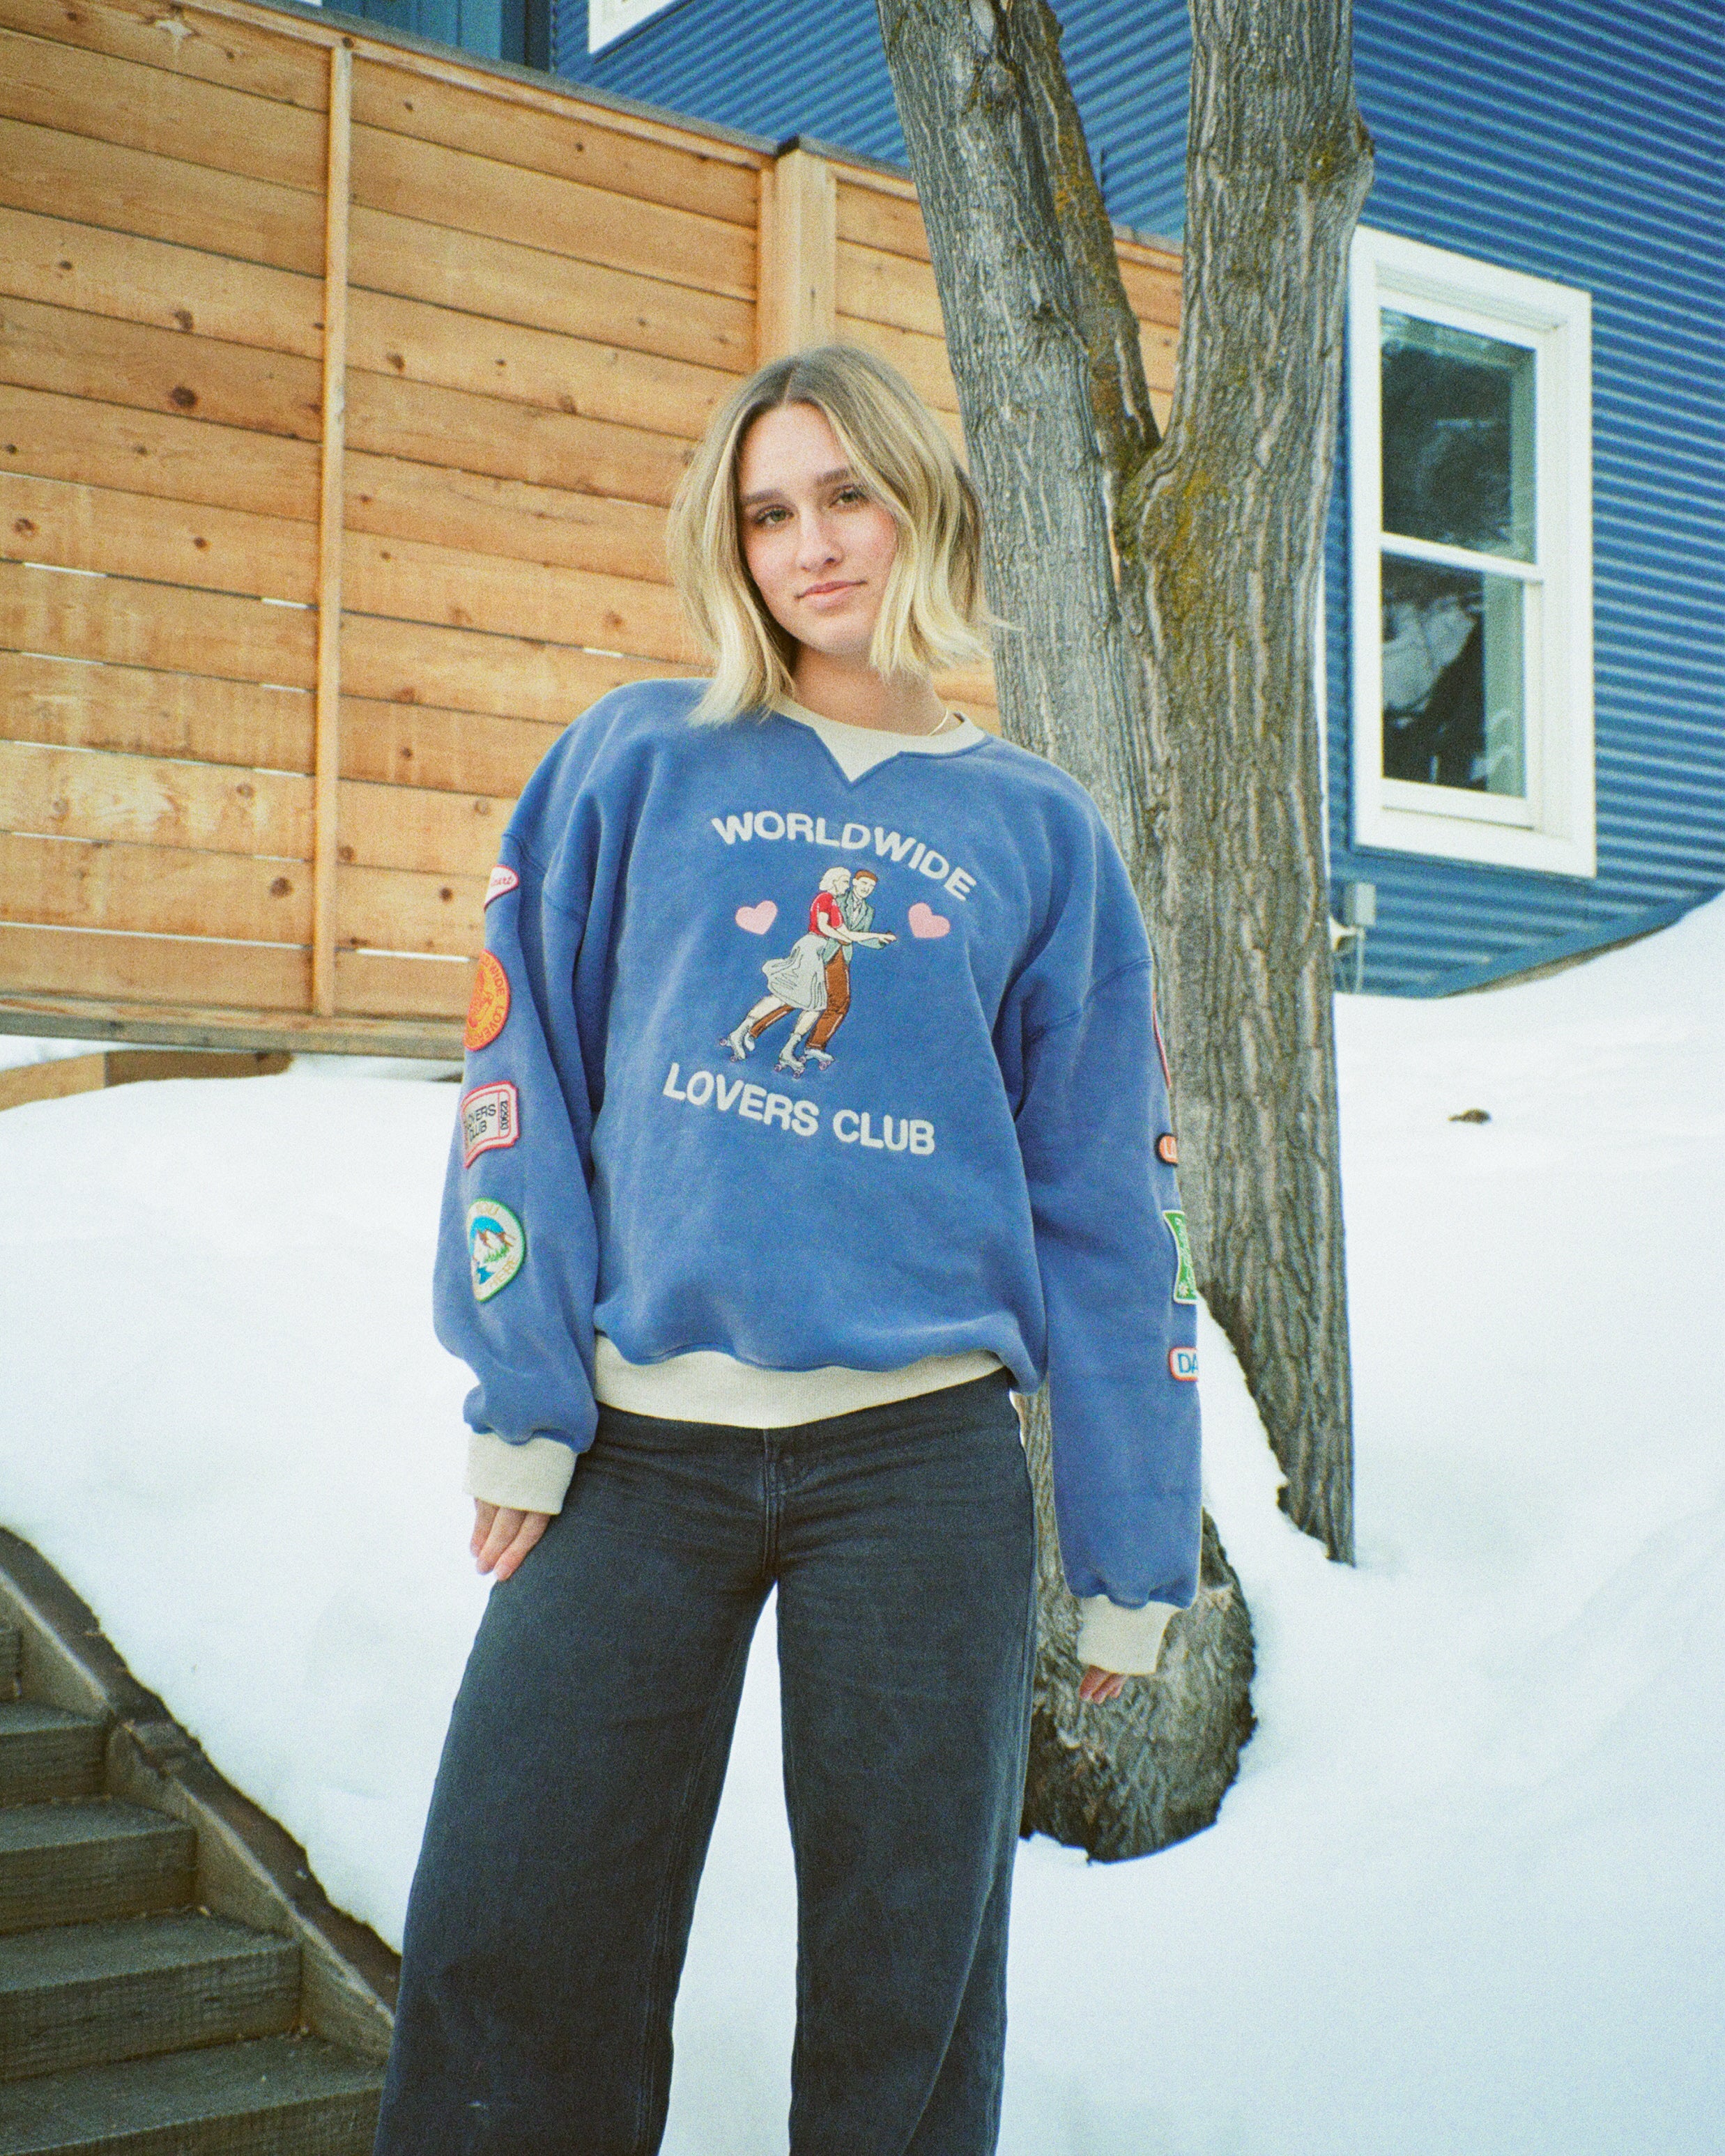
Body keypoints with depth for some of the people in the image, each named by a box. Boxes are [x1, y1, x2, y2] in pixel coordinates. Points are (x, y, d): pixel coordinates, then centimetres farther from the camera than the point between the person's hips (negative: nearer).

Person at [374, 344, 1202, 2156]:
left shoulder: (1037, 833, 9)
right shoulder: (639, 761, 8)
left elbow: (1108, 1210, 8)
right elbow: (525, 1077, 4)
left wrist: (1132, 1555, 7)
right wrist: (522, 1401, -5)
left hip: (923, 1463, 0)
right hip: (639, 1452, 0)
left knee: (905, 1996, 8)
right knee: (506, 1975, 3)